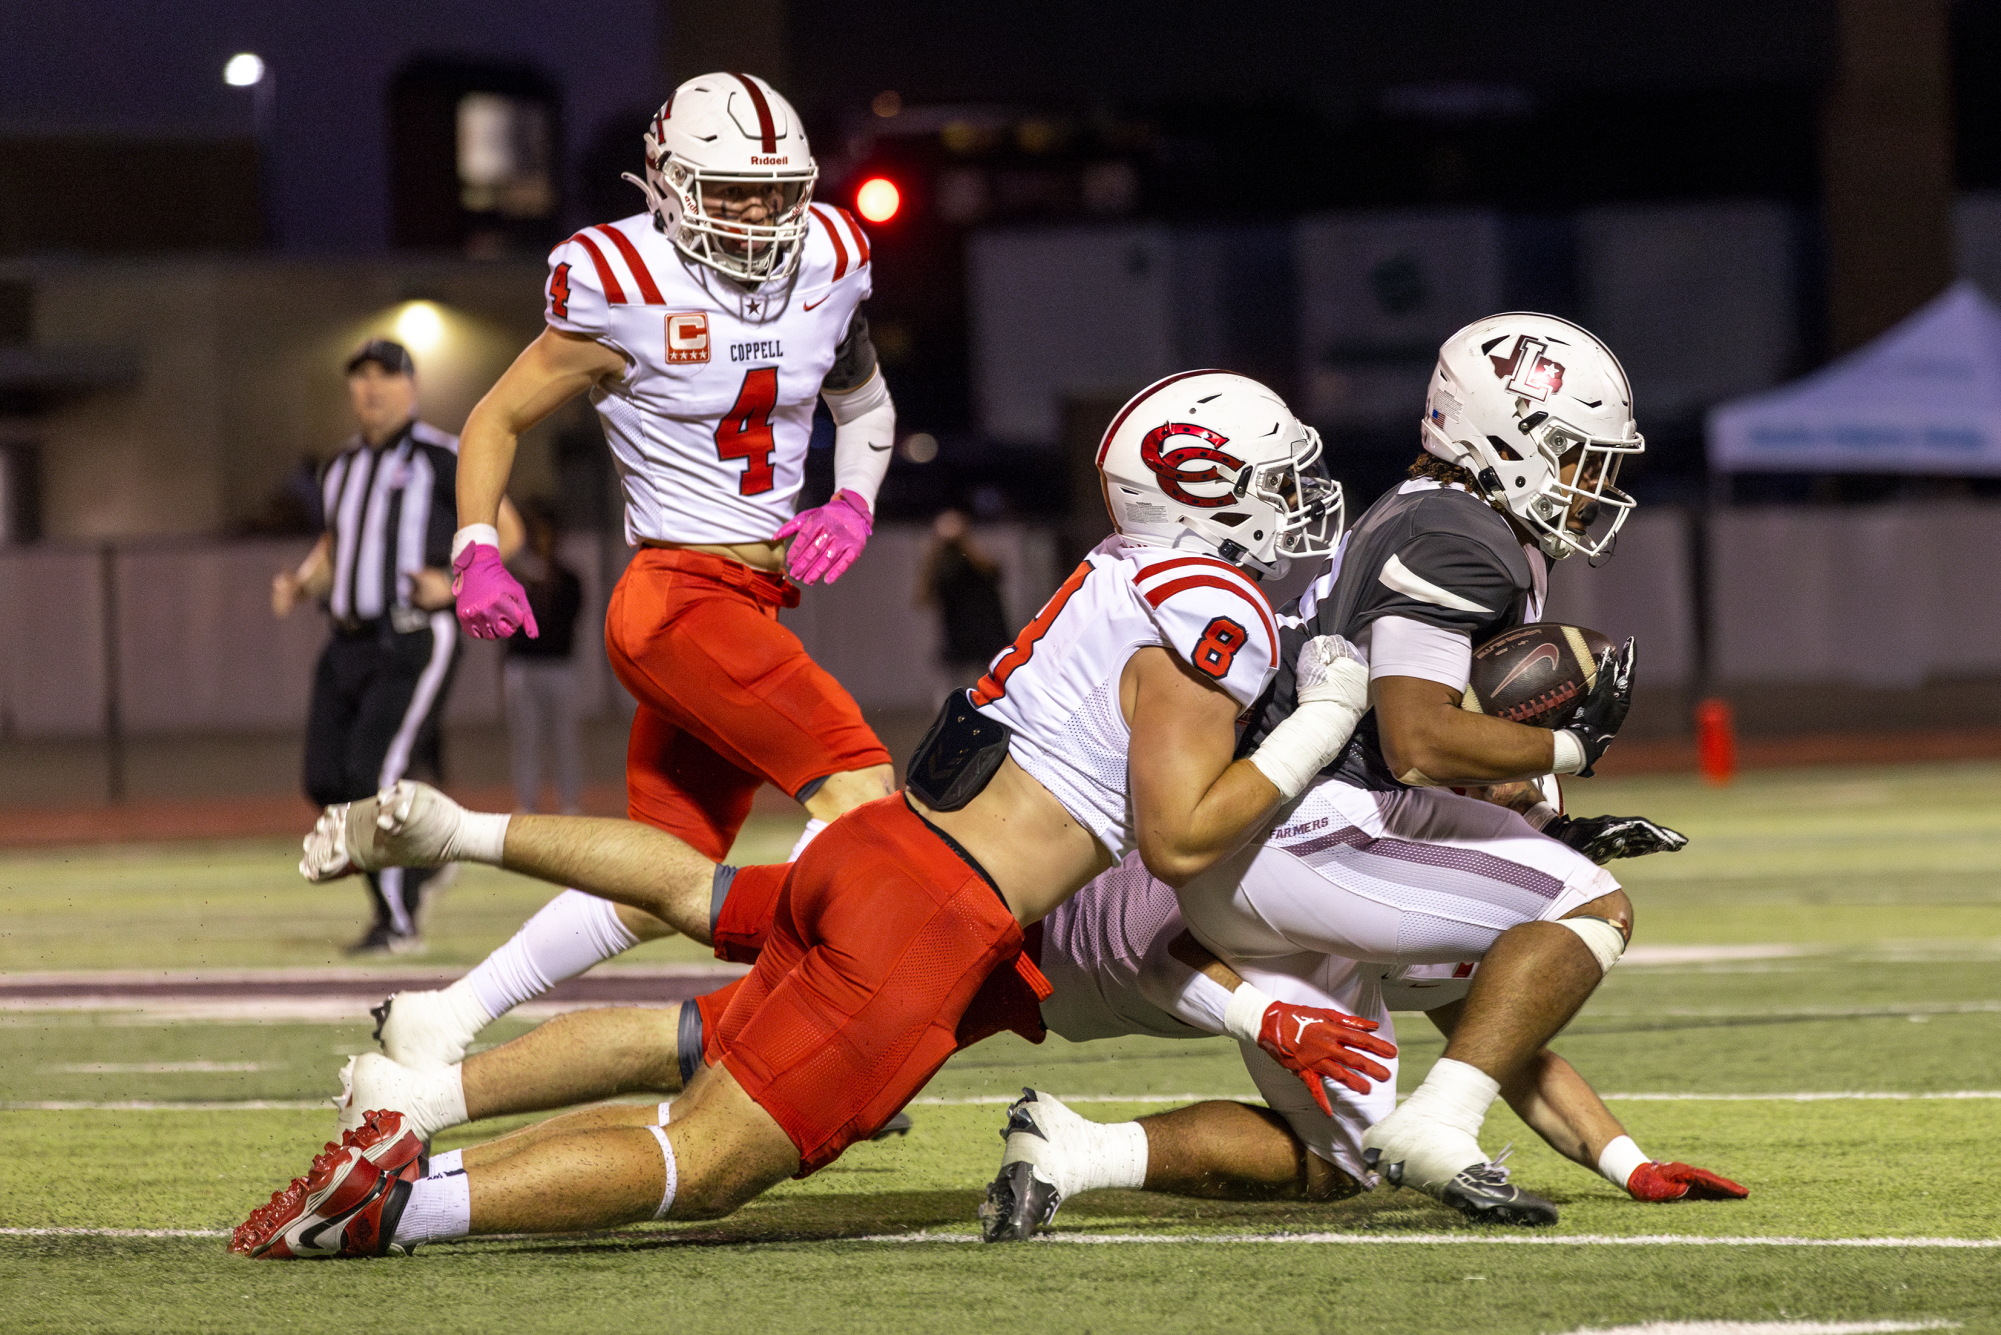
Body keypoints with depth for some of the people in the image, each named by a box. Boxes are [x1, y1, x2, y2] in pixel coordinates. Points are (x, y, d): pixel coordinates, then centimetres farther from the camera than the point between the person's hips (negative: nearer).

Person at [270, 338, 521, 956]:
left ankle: (398, 921, -6)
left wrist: (455, 583, -16)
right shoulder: (342, 468, 15)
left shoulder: (442, 458, -6)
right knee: (327, 780, 1)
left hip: (414, 643, -7)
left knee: (375, 773, -16)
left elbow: (506, 529, -3)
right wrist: (299, 585, 8)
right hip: (350, 644, 7)